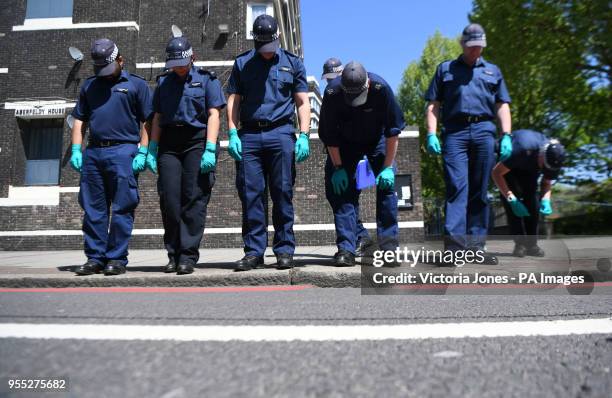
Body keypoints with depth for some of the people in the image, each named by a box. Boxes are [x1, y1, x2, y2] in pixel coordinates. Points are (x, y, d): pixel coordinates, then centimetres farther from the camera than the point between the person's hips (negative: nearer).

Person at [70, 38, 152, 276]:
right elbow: (79, 120, 20)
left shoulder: (136, 84, 8)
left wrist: (142, 153, -8)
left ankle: (117, 258, 5)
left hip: (123, 151, -5)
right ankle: (95, 258, 15)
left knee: (121, 209, -3)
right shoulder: (89, 85, 21)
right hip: (93, 152, 5)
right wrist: (76, 151, 8)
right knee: (93, 209, 7)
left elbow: (146, 122, 1)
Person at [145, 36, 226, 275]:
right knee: (169, 199, -1)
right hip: (169, 143, 4)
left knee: (194, 199, -6)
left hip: (197, 141, -3)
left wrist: (210, 150, -13)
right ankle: (173, 254, 9)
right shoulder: (164, 82, 19)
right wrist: (152, 149, 6)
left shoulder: (206, 79, 7)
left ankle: (188, 256, -1)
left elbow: (213, 115, -2)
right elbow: (157, 117, 17)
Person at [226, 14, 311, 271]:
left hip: (281, 134, -1)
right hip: (249, 135, 1)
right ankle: (254, 252, 5)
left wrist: (303, 136, -3)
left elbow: (302, 103, 10)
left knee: (283, 194, -2)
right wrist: (233, 134, -1)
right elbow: (233, 101, 12)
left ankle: (284, 251, 6)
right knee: (250, 194, -2)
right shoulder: (242, 63, 16)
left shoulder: (293, 63, 14)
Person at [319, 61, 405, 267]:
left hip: (377, 140, 0)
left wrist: (388, 166, -20)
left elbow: (393, 130, -19)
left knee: (387, 185, -13)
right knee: (341, 189, -11)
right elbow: (329, 135, -15)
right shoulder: (332, 93, -27)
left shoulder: (381, 88, -29)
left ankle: (389, 246, -5)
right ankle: (346, 249, -8)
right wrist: (338, 167, -15)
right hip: (345, 144, 1)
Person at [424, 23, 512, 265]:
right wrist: (431, 134, -3)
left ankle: (476, 246, 6)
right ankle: (454, 244, -20)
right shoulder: (445, 69, 20)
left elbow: (502, 106, 18)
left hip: (484, 132, 2)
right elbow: (433, 105, 11)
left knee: (479, 191, 2)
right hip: (455, 132, -2)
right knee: (456, 187, -14)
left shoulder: (492, 71, 25)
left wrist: (506, 136, 3)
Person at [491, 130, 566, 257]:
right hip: (506, 161, -4)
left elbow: (546, 182, -7)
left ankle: (531, 244, -7)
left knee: (531, 199, -14)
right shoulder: (522, 150, -43)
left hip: (529, 167, 4)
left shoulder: (554, 158, -26)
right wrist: (512, 199, -40)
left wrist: (545, 200, -28)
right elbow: (497, 173, -35)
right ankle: (519, 244, -17)